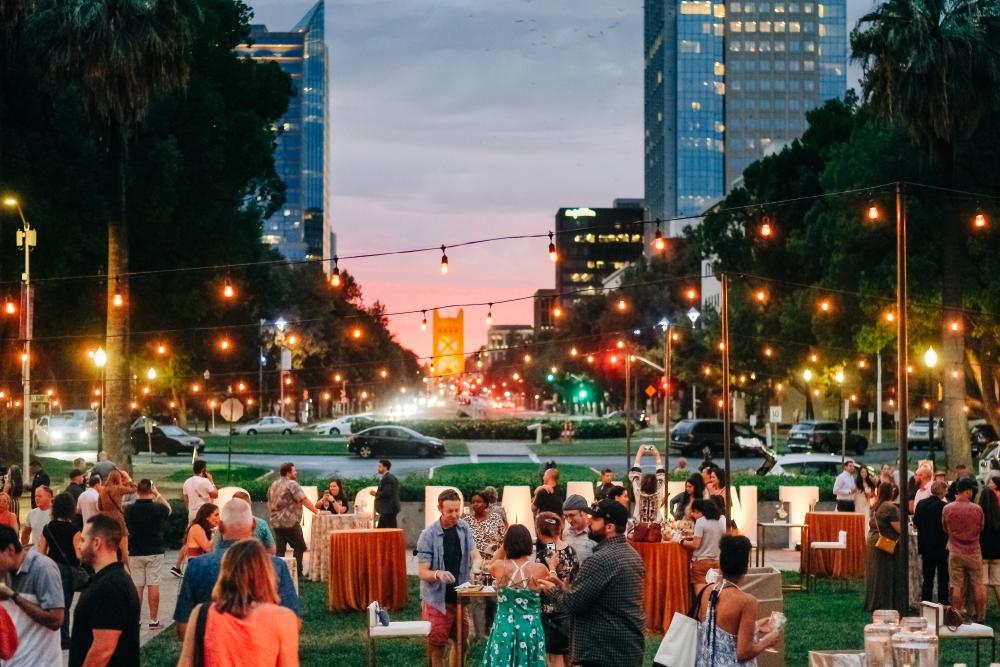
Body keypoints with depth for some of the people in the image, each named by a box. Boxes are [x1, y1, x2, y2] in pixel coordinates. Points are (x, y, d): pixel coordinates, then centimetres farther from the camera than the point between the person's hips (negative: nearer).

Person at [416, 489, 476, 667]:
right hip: (438, 600, -4)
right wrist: (438, 574, -35)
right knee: (437, 647, 1)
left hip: (460, 597, 4)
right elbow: (422, 572, -14)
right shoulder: (428, 535, -13)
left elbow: (474, 554, -7)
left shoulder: (464, 528, 1)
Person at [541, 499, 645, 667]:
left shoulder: (600, 560, -20)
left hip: (604, 653, -9)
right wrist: (564, 589, 13)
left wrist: (553, 590, 1)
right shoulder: (632, 554, 11)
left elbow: (572, 604, -19)